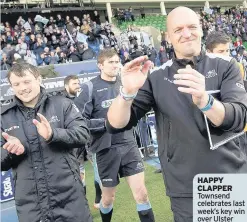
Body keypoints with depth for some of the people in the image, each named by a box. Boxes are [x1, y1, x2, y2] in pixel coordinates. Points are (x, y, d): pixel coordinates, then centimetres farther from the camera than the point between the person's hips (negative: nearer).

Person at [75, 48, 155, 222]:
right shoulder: (90, 88, -8)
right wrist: (106, 122, -17)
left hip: (129, 145, 3)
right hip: (106, 149, -3)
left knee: (141, 193, 0)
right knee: (108, 197, 14)